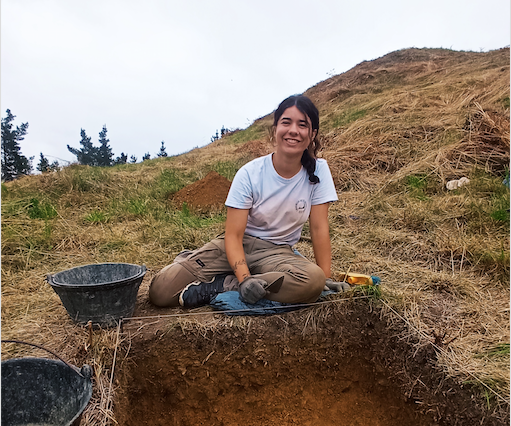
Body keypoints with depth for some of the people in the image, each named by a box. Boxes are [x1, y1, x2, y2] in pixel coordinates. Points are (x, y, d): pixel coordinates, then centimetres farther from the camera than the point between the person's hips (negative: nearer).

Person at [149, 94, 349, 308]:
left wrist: (327, 277, -10)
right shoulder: (249, 174, -14)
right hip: (238, 244, -2)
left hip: (277, 253, 2)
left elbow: (319, 228, -6)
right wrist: (244, 279, -31)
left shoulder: (318, 170, -8)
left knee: (314, 281, -36)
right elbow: (233, 235, -16)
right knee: (160, 290, -17)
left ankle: (218, 286, -21)